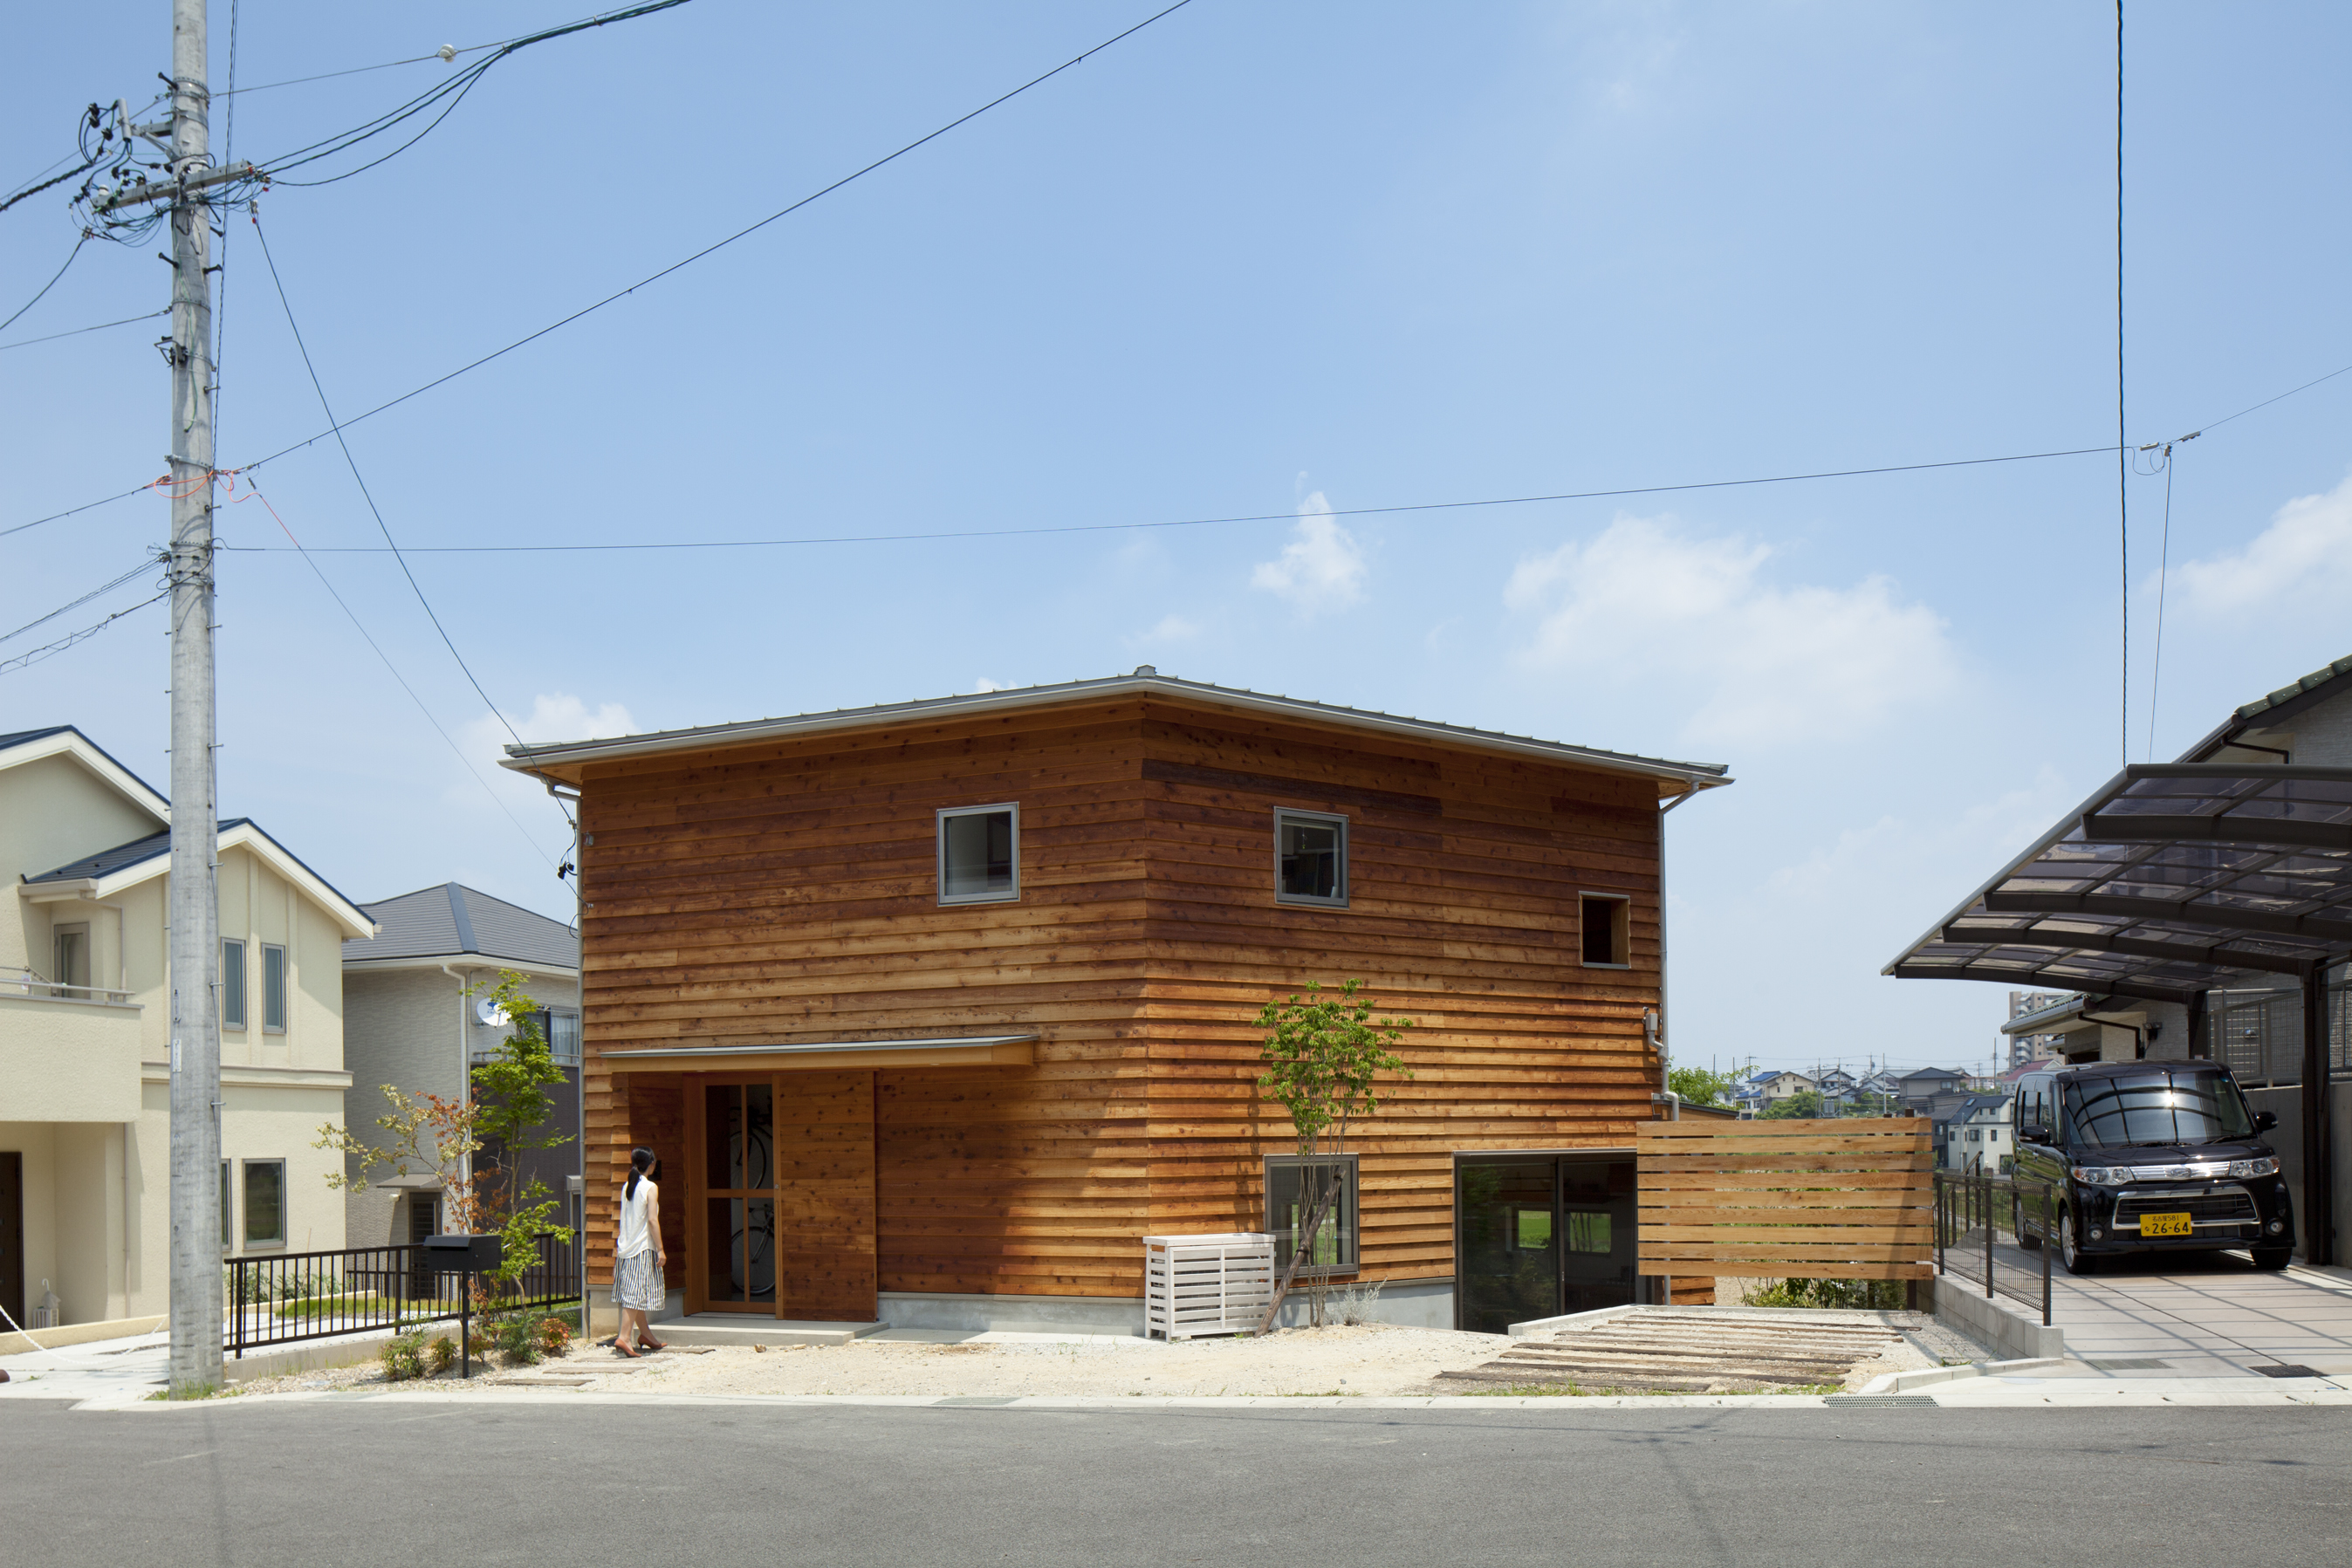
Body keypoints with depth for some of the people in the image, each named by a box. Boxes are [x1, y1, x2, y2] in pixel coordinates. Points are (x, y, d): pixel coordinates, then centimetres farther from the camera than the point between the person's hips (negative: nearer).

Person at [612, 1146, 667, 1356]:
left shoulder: (626, 1187, 10)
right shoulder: (650, 1187, -9)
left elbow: (624, 1218, 14)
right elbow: (652, 1219, -15)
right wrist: (660, 1250, -13)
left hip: (625, 1245, 7)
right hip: (643, 1247, -7)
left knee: (635, 1293, 15)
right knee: (636, 1293, -8)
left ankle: (645, 1334, 26)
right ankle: (624, 1337, -15)